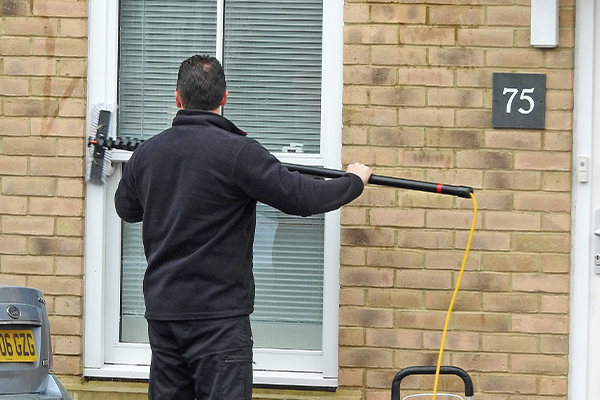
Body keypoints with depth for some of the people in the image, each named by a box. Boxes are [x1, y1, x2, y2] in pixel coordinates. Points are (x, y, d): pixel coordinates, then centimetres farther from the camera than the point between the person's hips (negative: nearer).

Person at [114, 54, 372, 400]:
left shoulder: (146, 154, 6)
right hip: (218, 315, -6)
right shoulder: (237, 152, -13)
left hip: (162, 311, 6)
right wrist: (354, 181, 4)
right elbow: (303, 197, -13)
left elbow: (126, 209, 25)